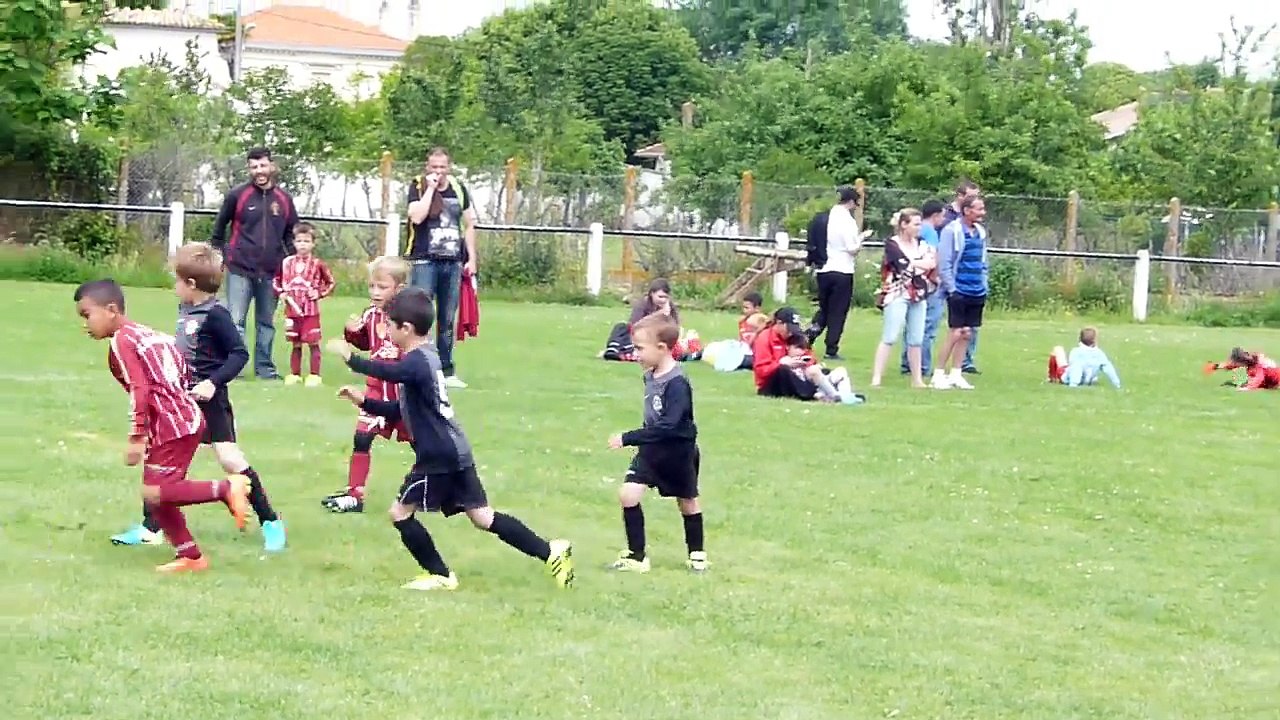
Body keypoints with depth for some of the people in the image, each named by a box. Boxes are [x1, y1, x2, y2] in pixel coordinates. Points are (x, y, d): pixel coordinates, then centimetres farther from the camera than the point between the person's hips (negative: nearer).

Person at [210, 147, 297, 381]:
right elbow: (220, 225, 8)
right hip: (240, 269, -3)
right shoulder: (237, 195, -3)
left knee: (266, 322, 11)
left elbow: (291, 232, 17)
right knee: (235, 321, -6)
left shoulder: (283, 199, 5)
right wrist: (220, 254, 6)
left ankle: (264, 367, 19)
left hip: (271, 272, 3)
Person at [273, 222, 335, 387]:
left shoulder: (318, 264, -3)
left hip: (310, 311, -3)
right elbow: (276, 280, 17)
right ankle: (295, 374, 17)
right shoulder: (287, 263, 5)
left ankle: (315, 375, 2)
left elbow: (330, 283, 7)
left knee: (313, 343, -3)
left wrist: (319, 293, -7)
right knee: (296, 344, 10)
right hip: (292, 310, 3)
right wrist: (281, 292, 1)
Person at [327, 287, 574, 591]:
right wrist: (364, 401, 16)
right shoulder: (426, 359, 18)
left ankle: (439, 575, 6)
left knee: (401, 511, 0)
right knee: (482, 516, 11)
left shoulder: (418, 361, -14)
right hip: (456, 452, 10)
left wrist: (350, 357, -36)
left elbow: (389, 372, -39)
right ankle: (551, 552, 9)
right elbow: (400, 410, 24)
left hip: (439, 457, -10)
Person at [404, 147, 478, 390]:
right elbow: (417, 217, -19)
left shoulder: (459, 189, 10)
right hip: (424, 260, -4)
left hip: (453, 262, 4)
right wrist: (430, 188, -15)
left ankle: (447, 371, 15)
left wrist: (471, 258, 10)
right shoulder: (418, 186, -1)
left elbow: (468, 225, 16)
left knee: (448, 320, 9)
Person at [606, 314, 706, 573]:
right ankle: (636, 556, 1)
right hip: (652, 449, 7)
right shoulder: (650, 376, -1)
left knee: (687, 501, 13)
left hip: (678, 452, -7)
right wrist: (636, 440, 6)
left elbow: (667, 426, -33)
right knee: (628, 494, -8)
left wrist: (628, 439, -32)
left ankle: (696, 554, 33)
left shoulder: (677, 383, -26)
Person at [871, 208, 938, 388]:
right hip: (898, 295, -6)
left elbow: (932, 262, -1)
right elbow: (904, 264, -17)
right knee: (890, 338, -10)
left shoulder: (920, 244, 13)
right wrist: (923, 263, -4)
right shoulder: (892, 244, -4)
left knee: (916, 339, 8)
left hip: (918, 296, 6)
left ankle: (917, 379, 15)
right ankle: (876, 377, -10)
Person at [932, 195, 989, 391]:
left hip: (976, 293, 6)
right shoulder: (952, 231, -10)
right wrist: (952, 290, -13)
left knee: (966, 334, 8)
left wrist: (984, 287, 12)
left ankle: (955, 375, 15)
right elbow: (943, 263, -11)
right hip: (959, 291, -6)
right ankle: (938, 374, 1)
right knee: (955, 334, -7)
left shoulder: (980, 232, 11)